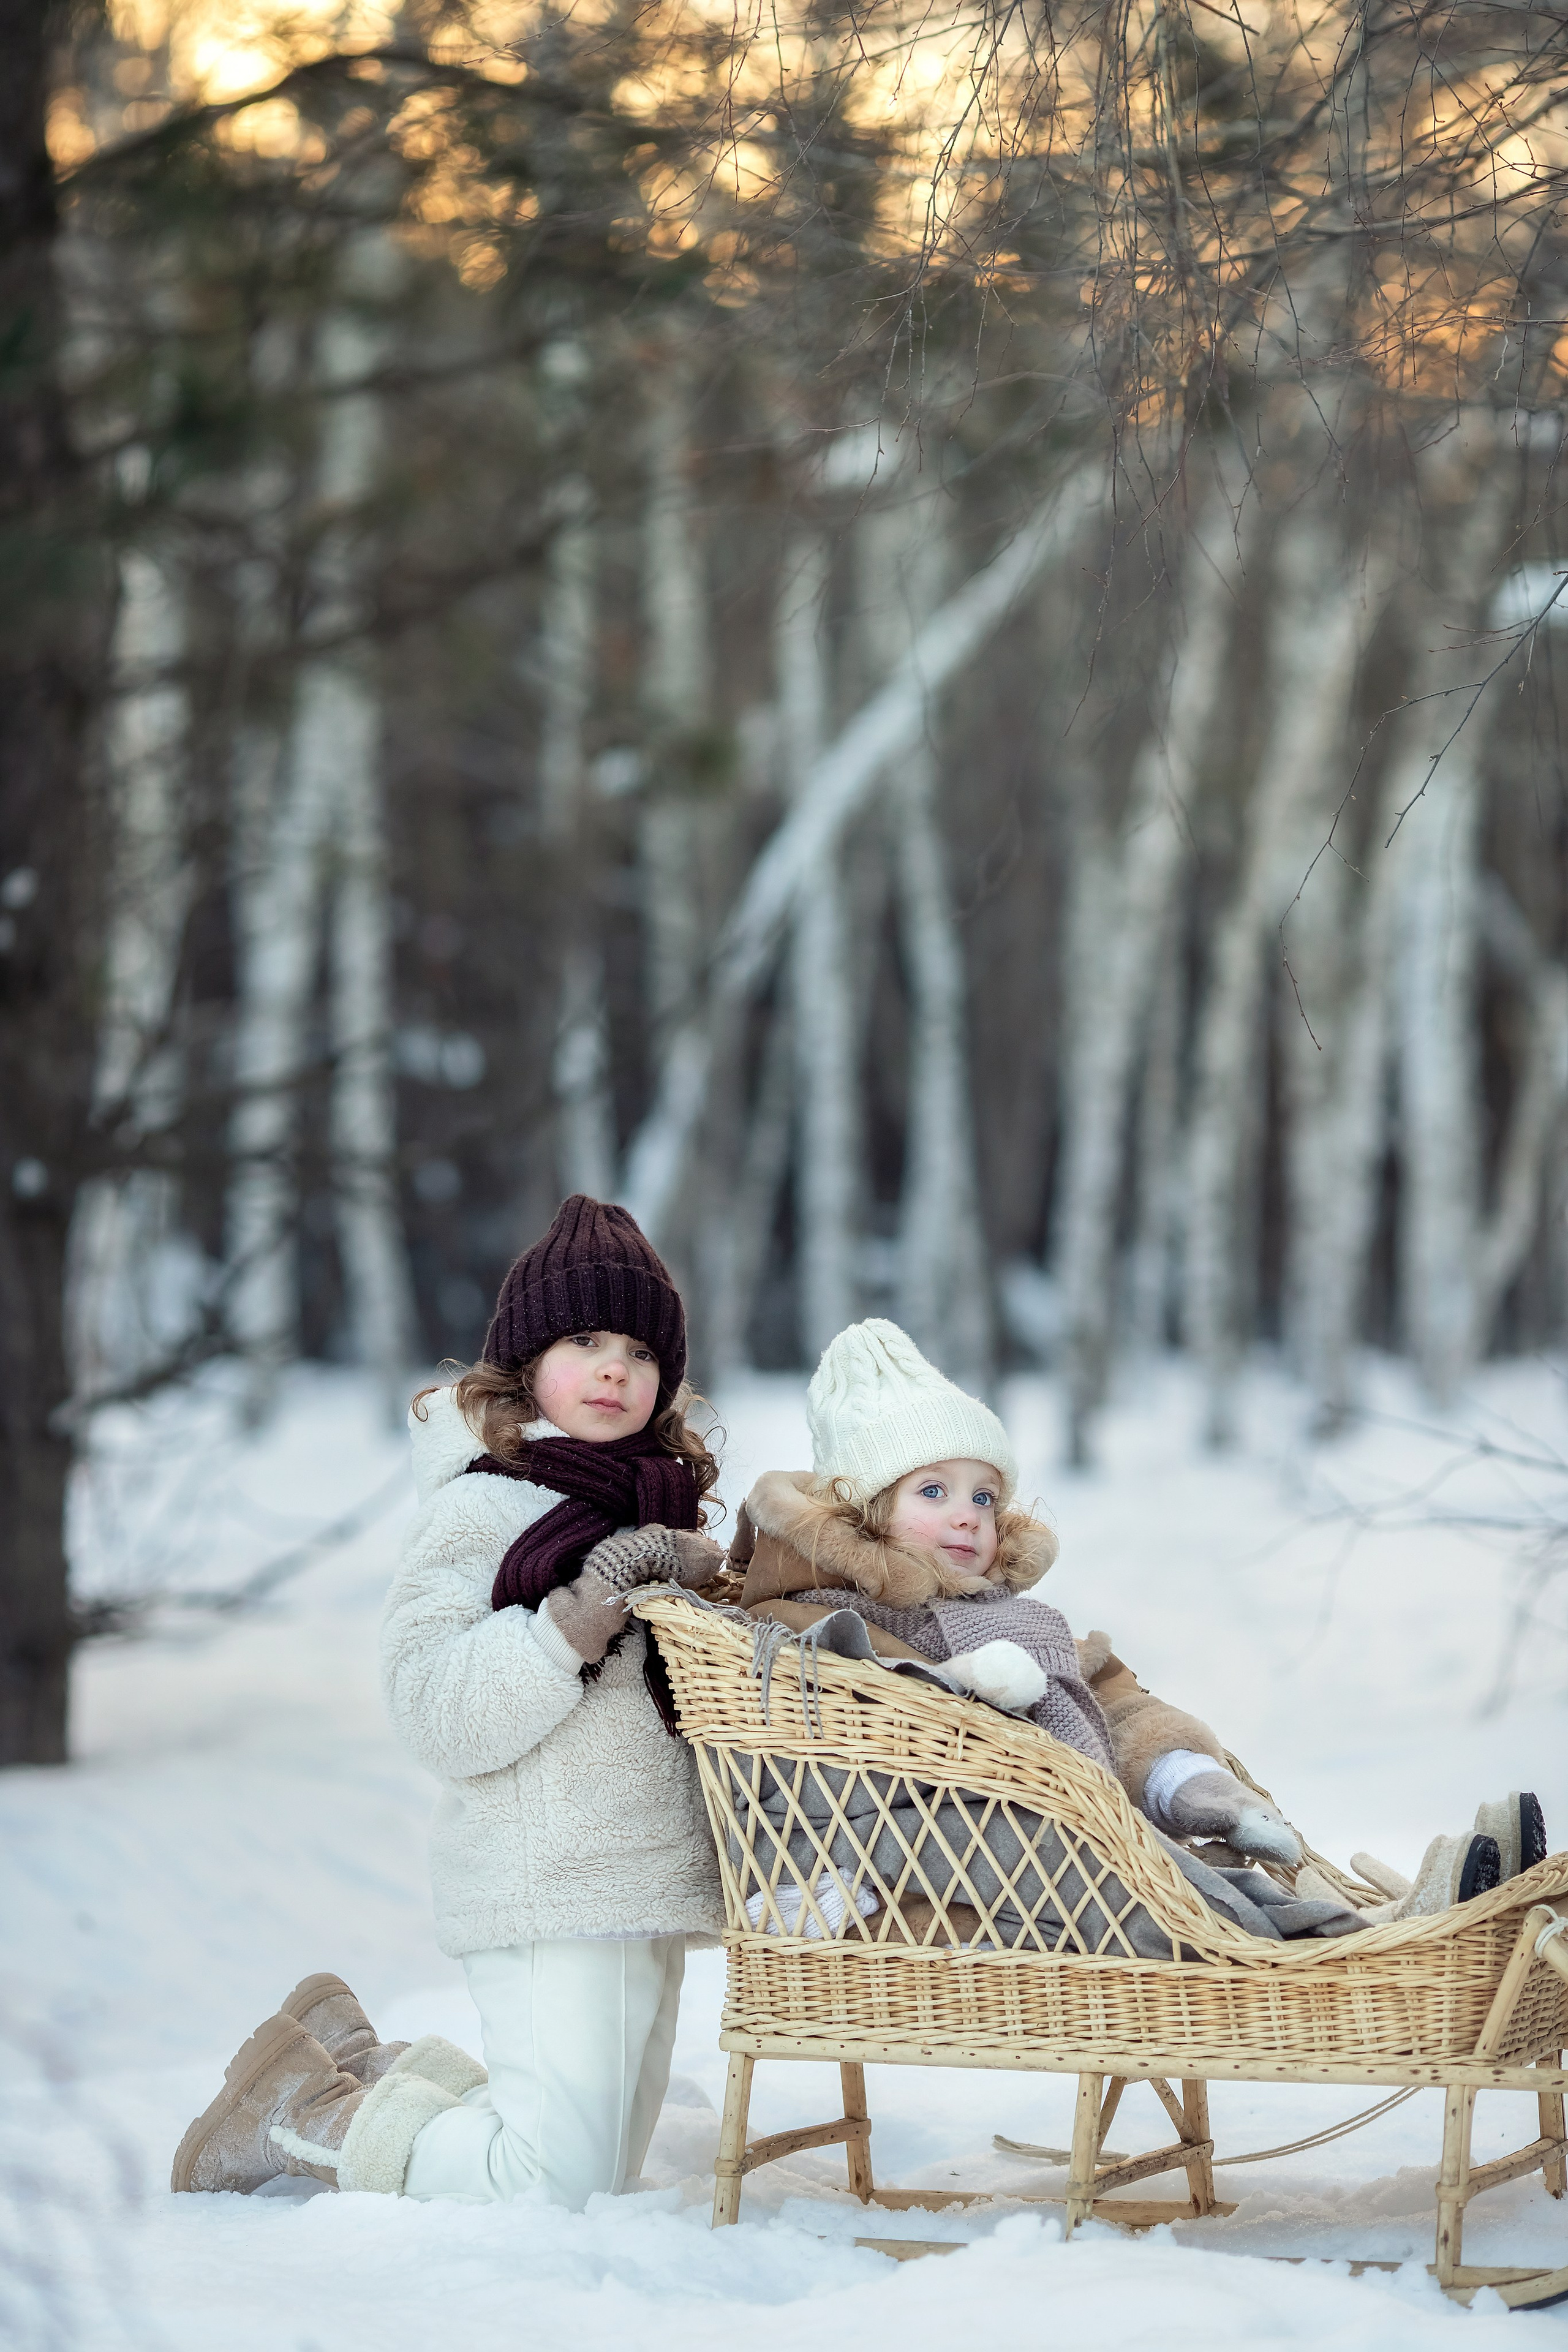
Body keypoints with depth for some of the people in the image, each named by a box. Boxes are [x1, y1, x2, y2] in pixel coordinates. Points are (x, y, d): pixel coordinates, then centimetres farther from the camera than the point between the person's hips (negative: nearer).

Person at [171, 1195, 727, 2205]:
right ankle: (295, 2111, 7)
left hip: (644, 1891, 9)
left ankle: (351, 2057, 27)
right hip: (554, 1893, -9)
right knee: (558, 2181, -12)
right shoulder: (482, 1508, -10)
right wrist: (581, 1615, -27)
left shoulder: (659, 1504, 14)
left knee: (607, 2169, 14)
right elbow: (442, 1716, -21)